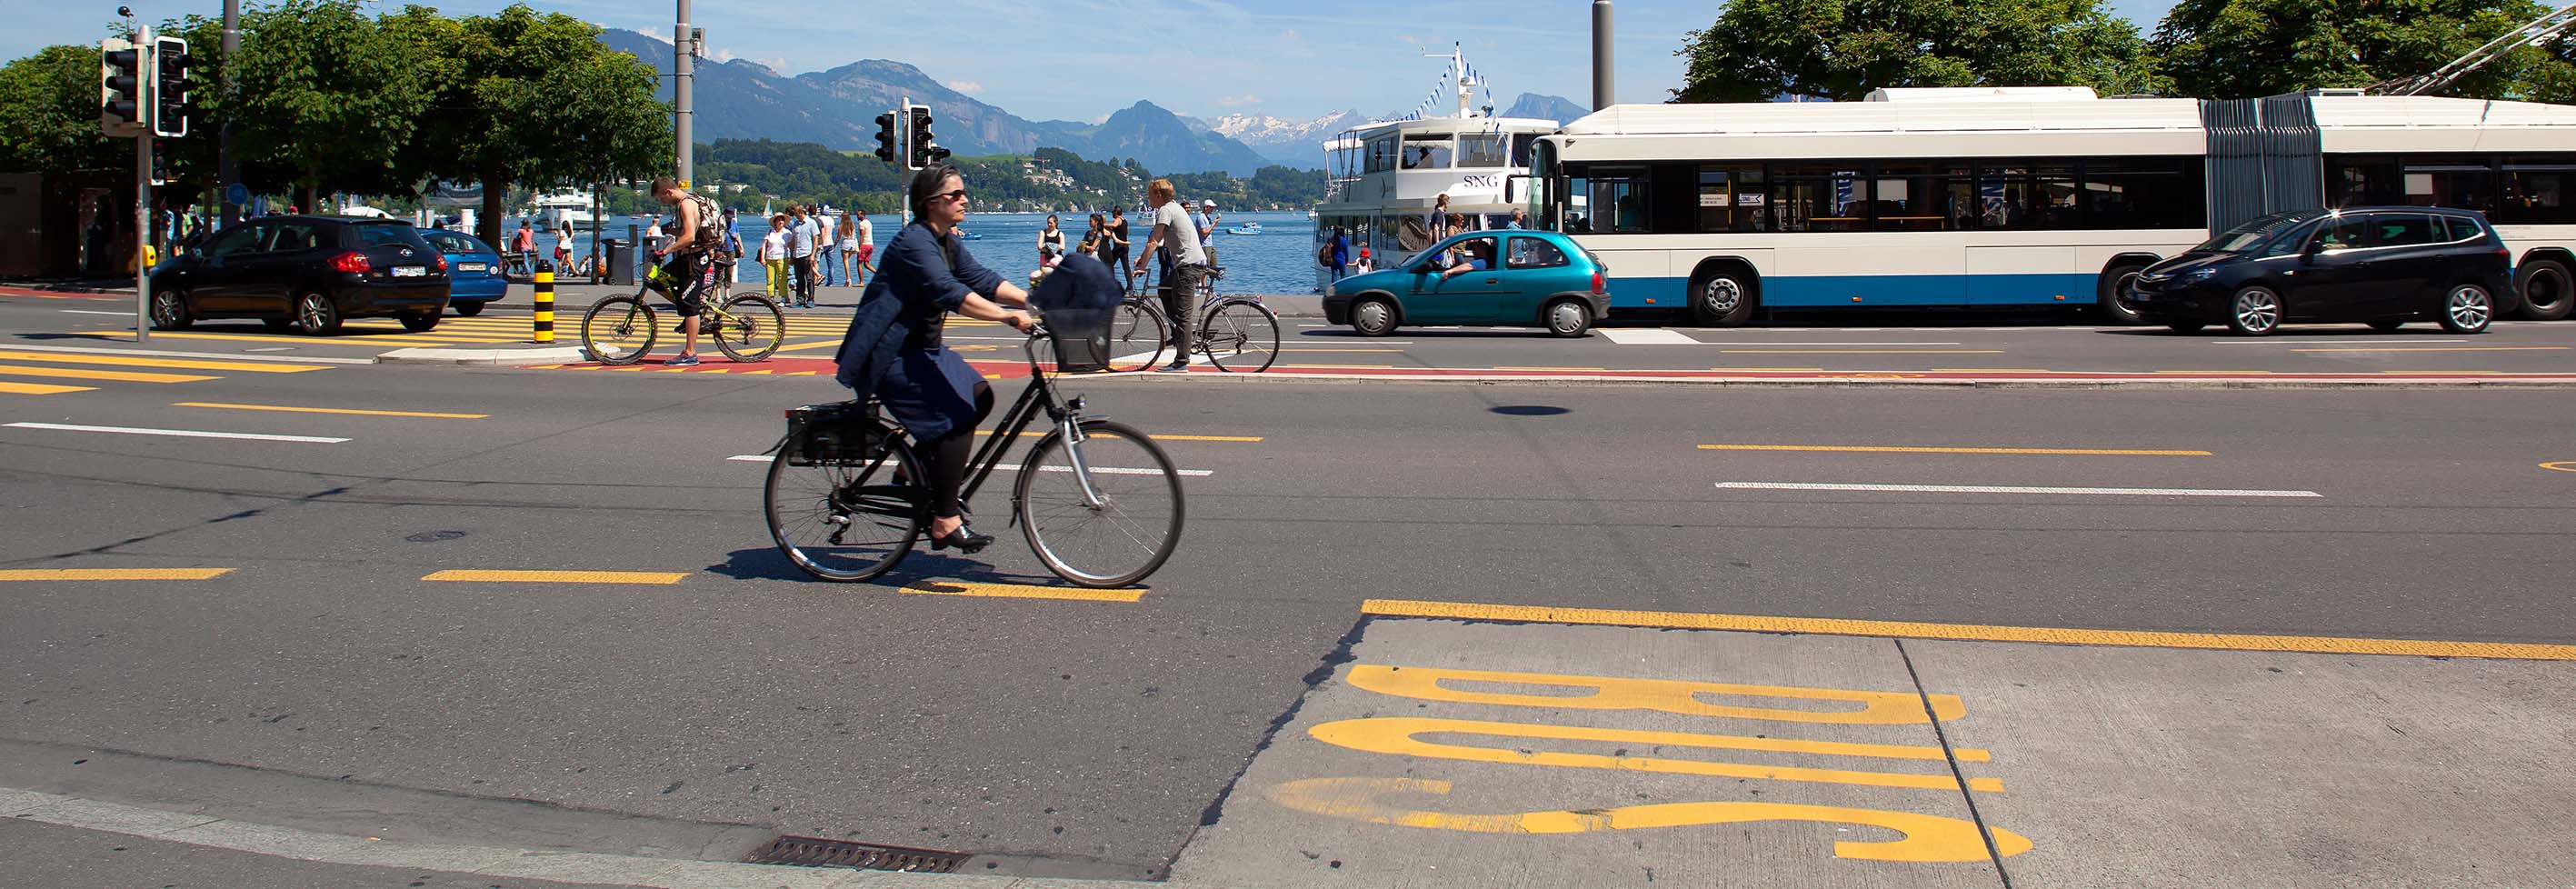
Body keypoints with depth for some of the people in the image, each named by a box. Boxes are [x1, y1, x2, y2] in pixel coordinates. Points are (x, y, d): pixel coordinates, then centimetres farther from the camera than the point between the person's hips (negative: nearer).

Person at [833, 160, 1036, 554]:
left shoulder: (948, 243, 11)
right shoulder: (914, 242, -19)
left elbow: (982, 278, 4)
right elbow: (950, 292, -32)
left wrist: (1033, 301, -10)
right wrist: (1008, 317, -40)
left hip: (921, 348, 10)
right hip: (888, 355, -10)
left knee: (979, 395, -2)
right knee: (957, 416, -18)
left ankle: (919, 464, 12)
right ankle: (945, 522, -13)